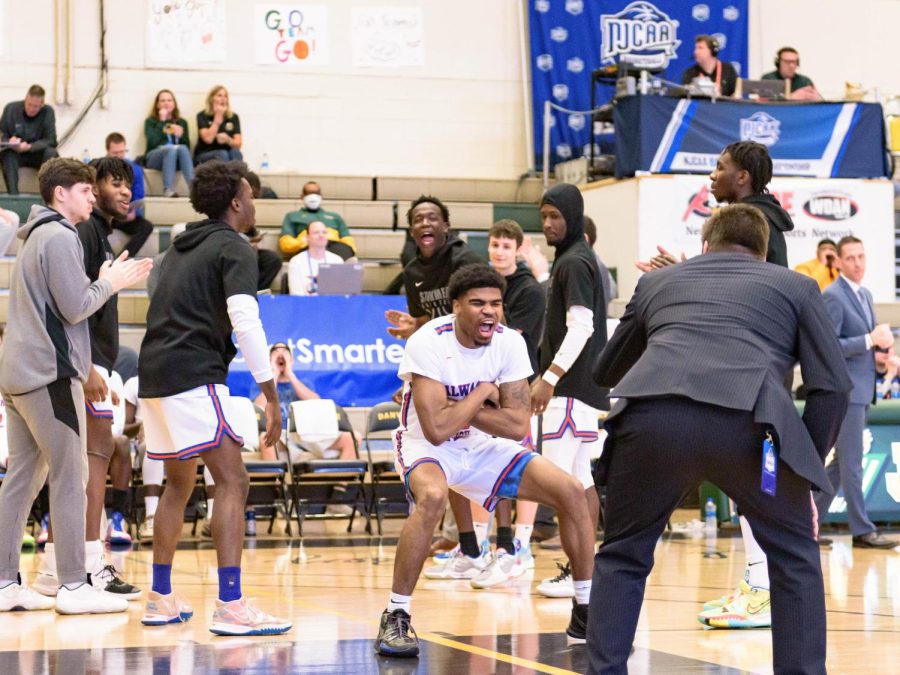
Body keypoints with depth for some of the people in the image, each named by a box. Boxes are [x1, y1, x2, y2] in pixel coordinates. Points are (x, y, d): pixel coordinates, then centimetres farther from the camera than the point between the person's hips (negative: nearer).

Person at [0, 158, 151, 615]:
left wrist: (82, 368, 22)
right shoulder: (59, 237, -11)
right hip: (48, 374, -9)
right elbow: (75, 307, -16)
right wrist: (109, 283, -1)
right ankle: (74, 586, -4)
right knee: (69, 478, -5)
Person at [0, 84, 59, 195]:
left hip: (37, 154, 0)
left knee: (51, 153, -31)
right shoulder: (11, 108, -4)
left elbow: (51, 141, -11)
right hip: (15, 154, 0)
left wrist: (29, 147, -28)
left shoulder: (48, 112, -6)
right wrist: (10, 141, -26)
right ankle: (13, 193, -46)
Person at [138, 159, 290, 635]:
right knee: (232, 481, -11)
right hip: (193, 376, -9)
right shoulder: (233, 248, -4)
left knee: (180, 484, 20)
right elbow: (245, 322, -16)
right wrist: (271, 396, -16)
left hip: (154, 374, 9)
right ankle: (230, 605, -19)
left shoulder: (182, 247, 22)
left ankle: (160, 600, 22)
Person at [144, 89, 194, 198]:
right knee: (171, 148, -35)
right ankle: (168, 189, -46)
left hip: (176, 160, 2)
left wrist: (181, 136, -10)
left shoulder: (182, 122, 20)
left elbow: (187, 147, 10)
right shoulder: (150, 121, 12)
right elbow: (152, 142, -8)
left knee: (182, 148, -33)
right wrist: (162, 122, -6)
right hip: (154, 158, -2)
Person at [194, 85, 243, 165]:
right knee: (222, 154, -34)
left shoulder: (233, 117, 7)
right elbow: (208, 139, -18)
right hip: (205, 155, -3)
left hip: (228, 153, 3)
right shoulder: (203, 116, -2)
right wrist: (218, 115, -15)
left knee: (236, 153, -30)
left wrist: (227, 140, -24)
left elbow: (238, 144, -1)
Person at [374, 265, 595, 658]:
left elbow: (519, 426, -15)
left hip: (481, 447, 5)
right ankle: (395, 618, -28)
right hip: (426, 448, -5)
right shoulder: (429, 343, -27)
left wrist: (463, 409, -22)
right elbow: (437, 430, -33)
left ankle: (585, 610, 8)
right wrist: (483, 393, -22)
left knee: (570, 492, -6)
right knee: (433, 497, -39)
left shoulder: (510, 343, -12)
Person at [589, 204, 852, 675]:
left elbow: (604, 372, 46)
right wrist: (805, 463, 29)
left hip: (651, 418, 2)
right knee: (794, 558, 22)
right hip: (745, 419, -1)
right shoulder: (795, 285, 29)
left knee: (622, 557, 25)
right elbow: (832, 386, 19)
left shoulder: (657, 281, 35)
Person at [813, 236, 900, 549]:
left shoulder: (865, 295, 15)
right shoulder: (833, 296, -13)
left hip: (862, 388, 9)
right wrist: (871, 340, -23)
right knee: (852, 461, -5)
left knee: (842, 461, 12)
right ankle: (862, 531, -1)